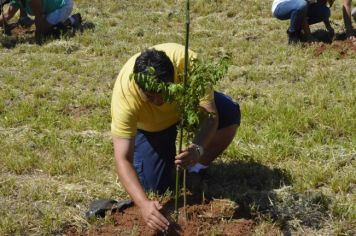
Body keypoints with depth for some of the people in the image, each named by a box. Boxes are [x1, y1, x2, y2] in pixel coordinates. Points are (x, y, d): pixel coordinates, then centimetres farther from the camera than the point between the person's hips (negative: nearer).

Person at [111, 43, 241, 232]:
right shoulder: (124, 95, -40)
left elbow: (210, 114, -37)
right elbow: (122, 159, -40)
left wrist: (198, 148, -57)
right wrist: (144, 204, -53)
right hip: (150, 126, -1)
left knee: (230, 115, -27)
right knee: (154, 186, -12)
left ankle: (195, 171, -2)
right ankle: (168, 153, 20)